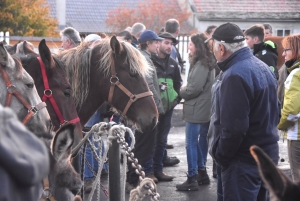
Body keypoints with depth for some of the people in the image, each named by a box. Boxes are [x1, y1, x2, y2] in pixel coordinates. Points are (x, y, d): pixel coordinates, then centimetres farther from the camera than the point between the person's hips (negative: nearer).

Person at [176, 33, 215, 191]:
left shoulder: (201, 65, -18)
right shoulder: (206, 63, 13)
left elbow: (194, 88, -22)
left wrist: (181, 92, -5)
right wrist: (185, 90, 2)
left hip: (196, 110, -10)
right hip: (203, 109, 10)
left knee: (191, 143, -6)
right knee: (201, 141, 16)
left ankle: (192, 179, -5)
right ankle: (201, 173, 24)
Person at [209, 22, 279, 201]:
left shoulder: (235, 75, -22)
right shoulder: (263, 67, 10)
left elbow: (233, 127, -26)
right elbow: (275, 110, 18)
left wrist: (219, 154, -12)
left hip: (245, 160, -10)